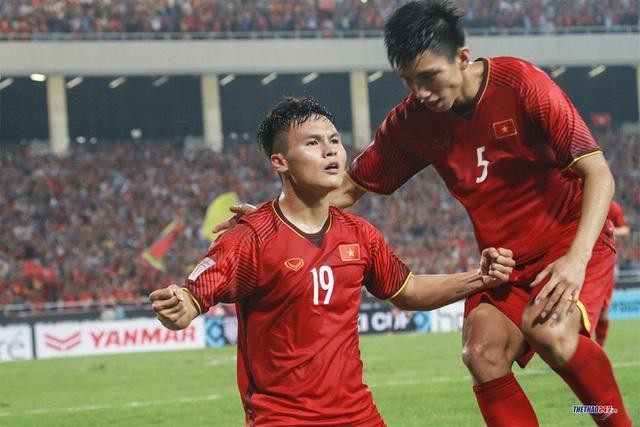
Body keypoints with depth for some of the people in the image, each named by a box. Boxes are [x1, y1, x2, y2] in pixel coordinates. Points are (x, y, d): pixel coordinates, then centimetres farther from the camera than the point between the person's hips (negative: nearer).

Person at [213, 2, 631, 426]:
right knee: (483, 352, -22)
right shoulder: (411, 121, -4)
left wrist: (577, 257, -31)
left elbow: (598, 174, -18)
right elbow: (351, 188, 8)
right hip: (504, 262, 5)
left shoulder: (522, 85, -17)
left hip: (571, 243, -4)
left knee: (549, 331, -33)